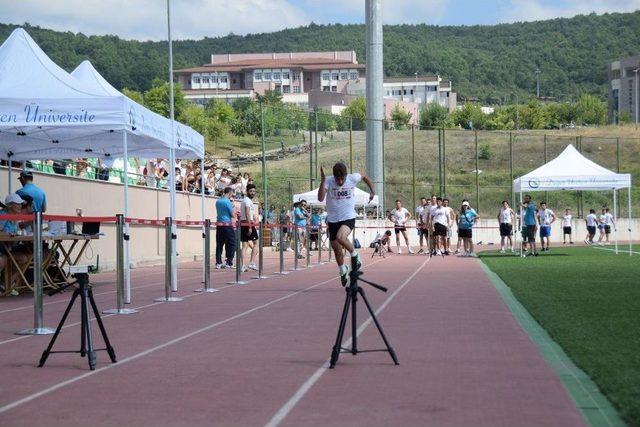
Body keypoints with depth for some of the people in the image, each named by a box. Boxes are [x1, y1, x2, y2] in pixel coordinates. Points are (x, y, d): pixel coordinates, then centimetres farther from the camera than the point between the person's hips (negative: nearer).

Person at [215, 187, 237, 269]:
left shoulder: (218, 201, 11)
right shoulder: (228, 202, -11)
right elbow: (233, 215, -9)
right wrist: (234, 209, 10)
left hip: (219, 224, 7)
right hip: (227, 224, -7)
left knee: (219, 244, 8)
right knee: (231, 244, 1)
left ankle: (218, 263, 7)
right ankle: (229, 263, -2)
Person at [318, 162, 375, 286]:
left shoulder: (352, 178, -11)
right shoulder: (328, 181, -14)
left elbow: (365, 177, 12)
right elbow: (320, 198, -29)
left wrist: (372, 191, 12)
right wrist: (322, 181, -37)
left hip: (349, 218, -2)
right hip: (333, 220, 2)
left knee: (340, 237, -33)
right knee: (337, 251, 13)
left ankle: (355, 256, -7)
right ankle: (343, 271, 41)